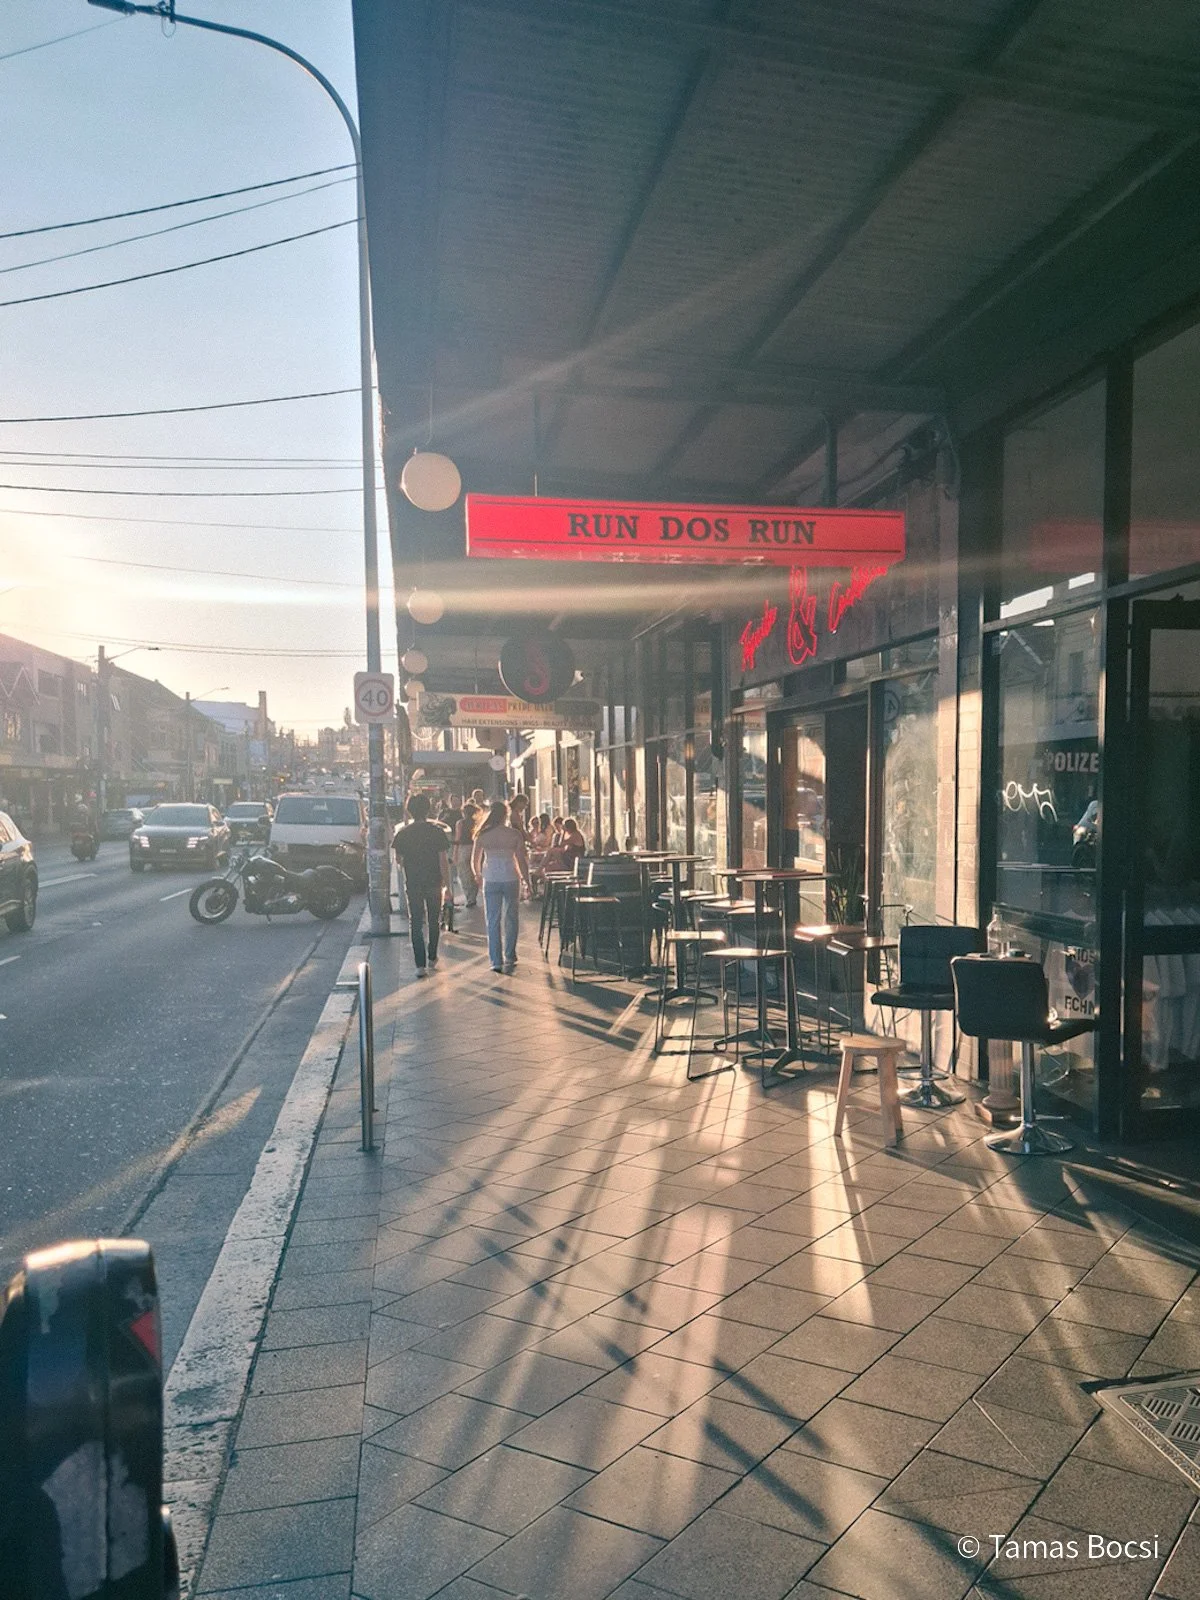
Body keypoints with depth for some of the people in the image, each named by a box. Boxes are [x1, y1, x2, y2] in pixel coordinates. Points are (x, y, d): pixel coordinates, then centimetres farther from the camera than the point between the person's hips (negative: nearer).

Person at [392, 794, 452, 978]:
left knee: (416, 923, 4)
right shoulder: (437, 832, -9)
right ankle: (432, 957, 30)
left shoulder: (403, 834, -4)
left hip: (413, 884, 0)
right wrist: (447, 884, -2)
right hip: (434, 883, 0)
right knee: (434, 921, 18)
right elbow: (444, 861, -9)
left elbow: (399, 860, 6)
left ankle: (420, 965, -2)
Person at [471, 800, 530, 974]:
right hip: (511, 879, -1)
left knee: (493, 922, 7)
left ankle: (496, 962, 6)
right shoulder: (515, 834, -4)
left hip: (490, 880, 1)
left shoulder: (482, 835, -1)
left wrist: (478, 875, 23)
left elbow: (475, 860, 4)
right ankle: (509, 958, 15)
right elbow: (522, 860, -4)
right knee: (511, 920, 13)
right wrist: (526, 879, 9)